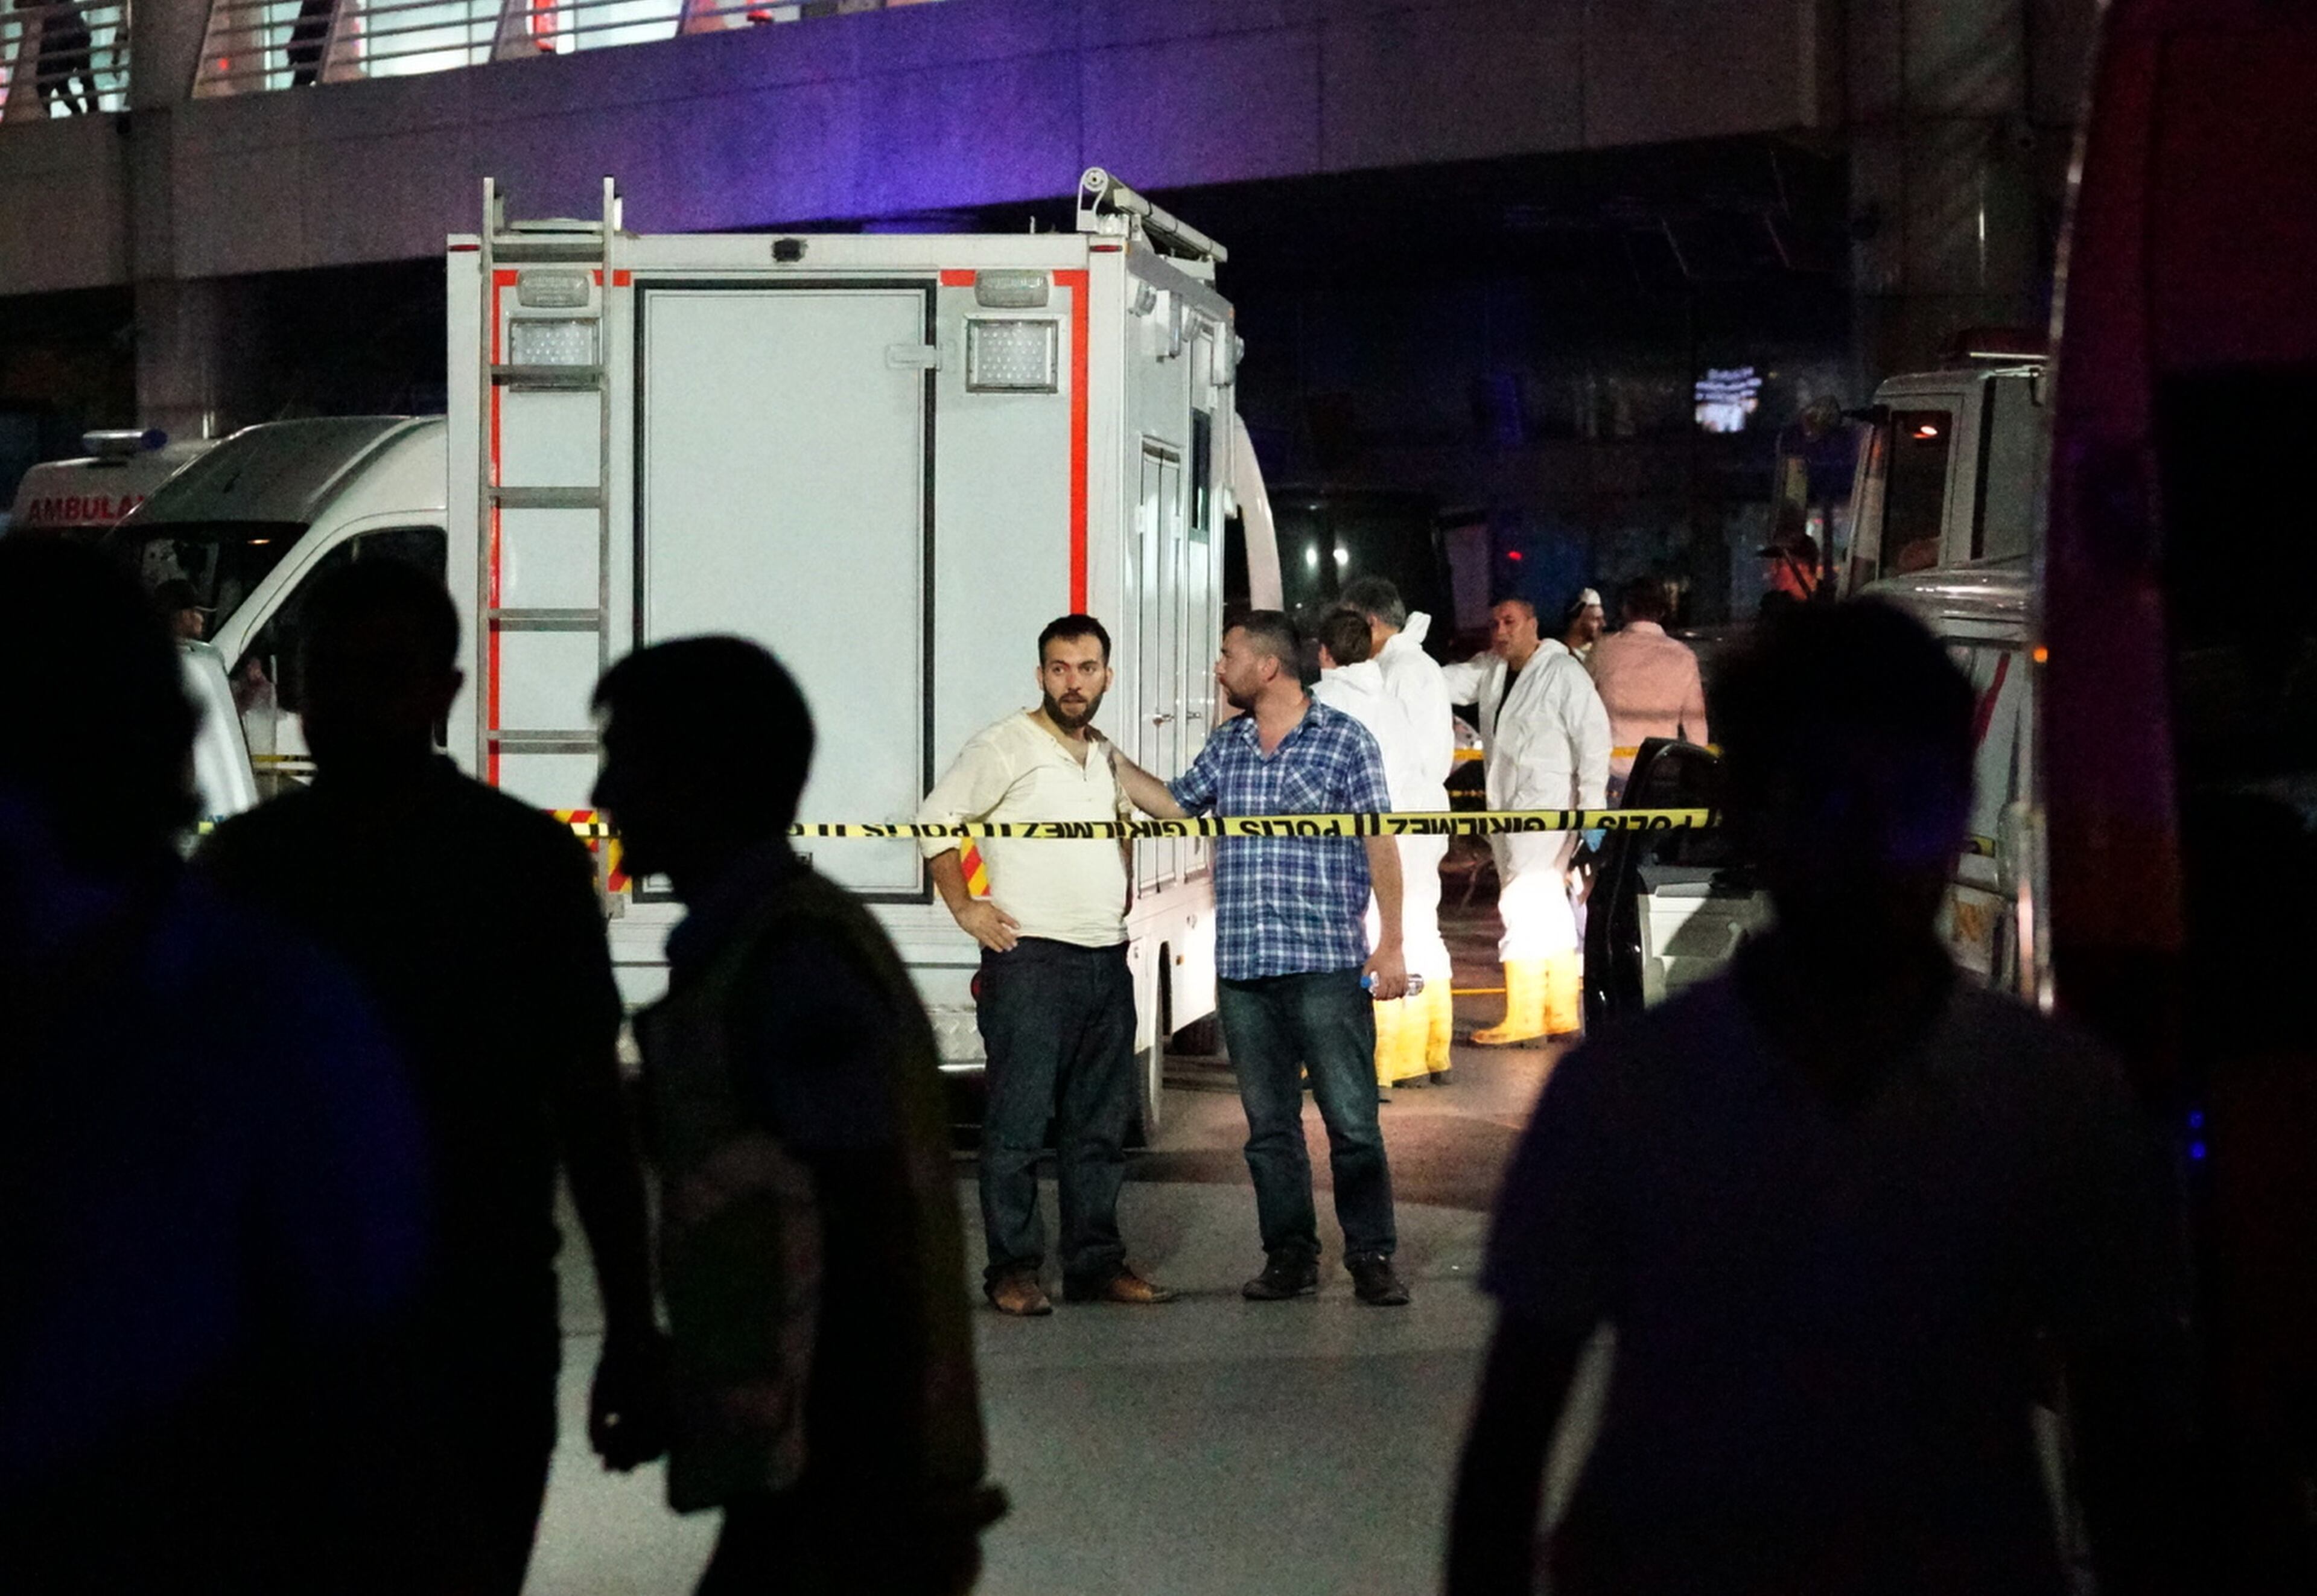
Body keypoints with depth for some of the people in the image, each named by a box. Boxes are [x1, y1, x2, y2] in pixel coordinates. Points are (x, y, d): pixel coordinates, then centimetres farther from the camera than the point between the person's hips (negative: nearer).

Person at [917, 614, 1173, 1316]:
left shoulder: (1104, 756, 16)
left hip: (1107, 960, 7)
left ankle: (1096, 1261, 15)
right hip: (1030, 957, -7)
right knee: (1018, 1121, -6)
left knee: (1101, 1122, 8)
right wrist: (965, 908, -10)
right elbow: (936, 819, -7)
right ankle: (1012, 1268, -1)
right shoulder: (1007, 746, -5)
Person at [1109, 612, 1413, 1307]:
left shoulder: (1344, 741, -2)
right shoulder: (1226, 746, 14)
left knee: (1352, 1120, -6)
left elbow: (1380, 845, -2)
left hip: (1327, 964, -5)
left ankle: (1372, 1258, 1)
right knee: (1269, 1125, 9)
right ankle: (1290, 1257, 16)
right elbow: (1174, 805, 29)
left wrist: (1391, 944, -6)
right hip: (1243, 966, 5)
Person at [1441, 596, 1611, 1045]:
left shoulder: (1563, 673, -11)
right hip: (1508, 805, 8)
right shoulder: (1490, 671, 11)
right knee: (1547, 907, 13)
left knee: (1523, 902, -13)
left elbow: (1593, 735, -13)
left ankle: (1524, 1015, -10)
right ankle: (1561, 1011, 20)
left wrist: (1592, 804, -17)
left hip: (1549, 804, -8)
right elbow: (1446, 682, 0)